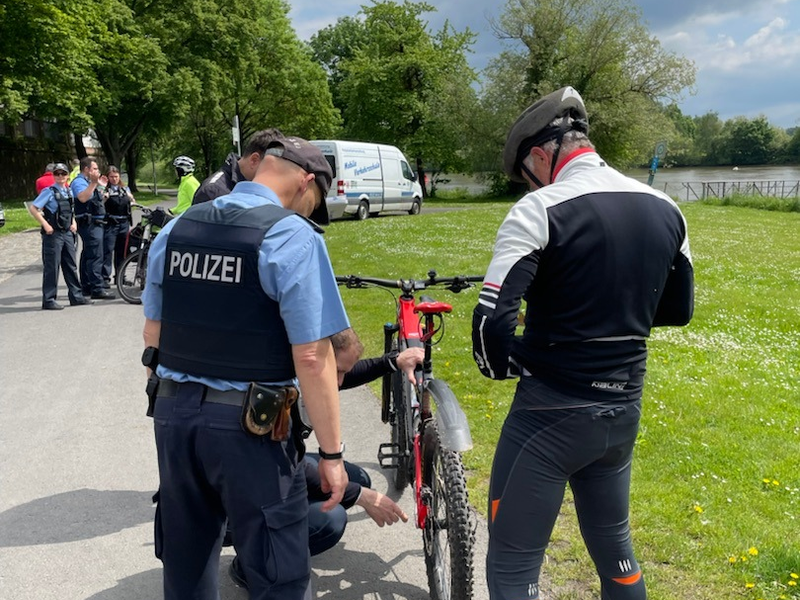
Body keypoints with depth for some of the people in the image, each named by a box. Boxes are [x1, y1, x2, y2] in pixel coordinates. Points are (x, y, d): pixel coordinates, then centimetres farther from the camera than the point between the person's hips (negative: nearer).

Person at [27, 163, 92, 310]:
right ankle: (48, 300, 4)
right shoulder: (49, 192, -8)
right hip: (53, 234, -7)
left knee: (71, 266, 11)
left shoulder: (68, 191, 11)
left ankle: (76, 296, 19)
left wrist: (74, 222, 11)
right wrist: (45, 225, -17)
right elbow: (32, 208, -14)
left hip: (67, 233, 7)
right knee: (52, 268, -3)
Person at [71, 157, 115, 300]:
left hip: (94, 223, 11)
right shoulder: (79, 182, -11)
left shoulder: (87, 182, 21)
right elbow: (83, 197, -31)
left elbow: (96, 200, 27)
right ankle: (97, 289, -17)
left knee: (88, 255, 15)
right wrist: (94, 183, -35)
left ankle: (86, 287, 23)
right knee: (95, 256, -15)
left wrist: (102, 186, 25)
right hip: (89, 223, -11)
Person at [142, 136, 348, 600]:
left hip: (171, 412, 7)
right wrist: (332, 454, -10)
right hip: (249, 424, -6)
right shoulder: (292, 237, -13)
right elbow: (312, 358, -17)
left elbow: (153, 332, 14)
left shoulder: (175, 229, 7)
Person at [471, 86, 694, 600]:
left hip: (552, 413, -7)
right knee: (614, 544, 26)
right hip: (624, 412, 7)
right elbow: (679, 309, 15)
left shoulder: (539, 210, -17)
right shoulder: (665, 210, 4)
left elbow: (492, 322, -24)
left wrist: (500, 366, -4)